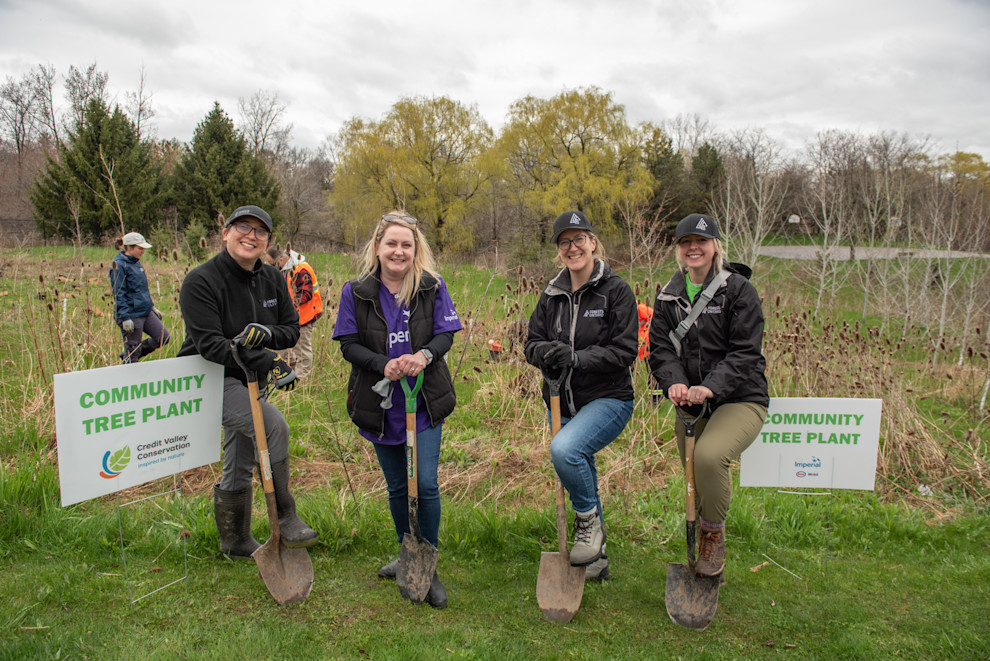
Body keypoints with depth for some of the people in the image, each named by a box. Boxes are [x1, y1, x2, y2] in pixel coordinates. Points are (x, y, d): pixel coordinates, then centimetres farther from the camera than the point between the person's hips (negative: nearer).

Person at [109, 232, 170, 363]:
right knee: (132, 353, 0)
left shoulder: (136, 262, 12)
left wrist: (152, 306, 24)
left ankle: (128, 356, 21)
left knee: (164, 337, 7)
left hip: (146, 312, 9)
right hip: (132, 315, -9)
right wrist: (125, 318, -21)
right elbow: (119, 295, -17)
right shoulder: (119, 265, -13)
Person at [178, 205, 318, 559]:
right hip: (210, 377, -7)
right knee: (273, 424, -27)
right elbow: (210, 344, -23)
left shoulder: (273, 279, 4)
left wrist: (267, 333, -17)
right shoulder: (201, 281, -16)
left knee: (240, 466, 14)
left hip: (250, 380, 7)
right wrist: (268, 362, -28)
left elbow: (292, 328, 6)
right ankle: (284, 515, -12)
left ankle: (236, 542, 31)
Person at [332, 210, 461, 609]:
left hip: (425, 401, -1)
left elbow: (445, 334, -3)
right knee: (396, 486, 15)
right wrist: (384, 364, -22)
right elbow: (349, 345, -4)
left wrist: (425, 355, -24)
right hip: (380, 404, 1)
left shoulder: (432, 287, -5)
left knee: (426, 484, -4)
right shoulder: (356, 292, -4)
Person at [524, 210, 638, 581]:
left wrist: (576, 358, -24)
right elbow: (532, 343, 7)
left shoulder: (615, 290, -9)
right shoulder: (551, 296, 7)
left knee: (564, 449, -32)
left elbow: (625, 350, -14)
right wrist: (547, 352, -17)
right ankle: (596, 557, 36)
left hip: (608, 400, -6)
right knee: (580, 479, 15)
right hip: (563, 404, 6)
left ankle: (590, 519, -4)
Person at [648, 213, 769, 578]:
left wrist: (711, 387, -27)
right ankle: (702, 558, 32)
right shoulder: (669, 295, 9)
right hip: (690, 403, 5)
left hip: (739, 399, -5)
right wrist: (674, 382, -19)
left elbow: (745, 351, -12)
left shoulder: (738, 289, -6)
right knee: (696, 477, 10)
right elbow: (660, 347, 2)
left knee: (709, 455, -31)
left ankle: (714, 535, -6)